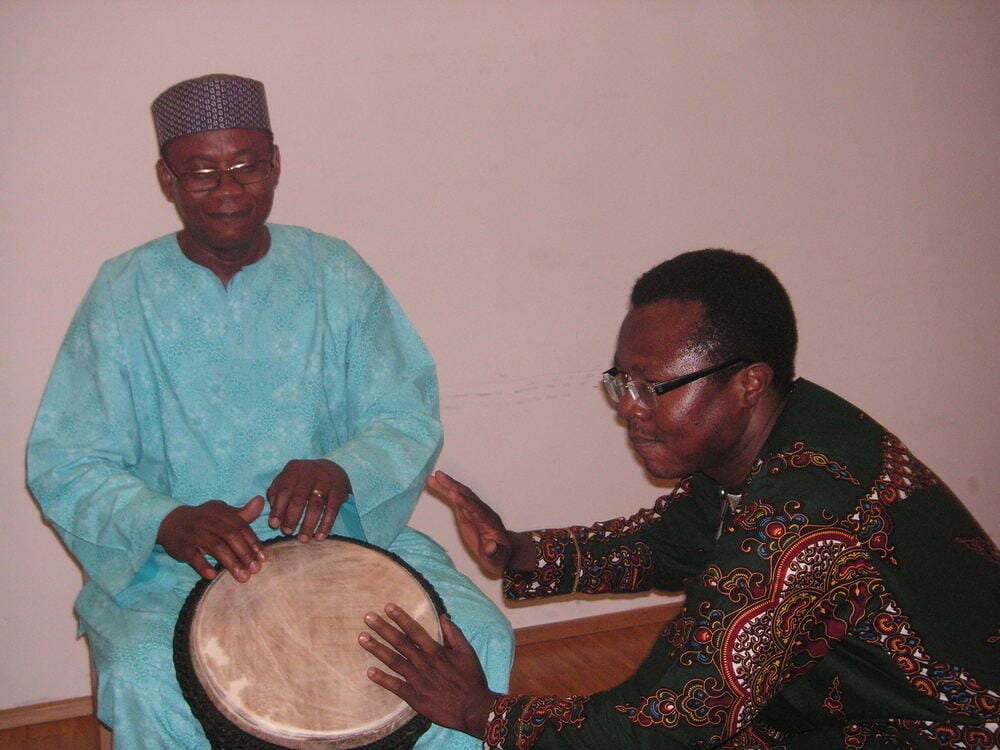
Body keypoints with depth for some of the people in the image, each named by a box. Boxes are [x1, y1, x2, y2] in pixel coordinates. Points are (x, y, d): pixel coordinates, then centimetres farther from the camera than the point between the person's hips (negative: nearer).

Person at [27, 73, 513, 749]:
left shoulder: (335, 273, 3)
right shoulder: (124, 294, -2)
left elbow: (410, 418, 0)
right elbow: (64, 466, -6)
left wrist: (341, 471, -24)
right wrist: (166, 523, -26)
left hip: (339, 534, 2)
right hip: (176, 564, -1)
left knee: (479, 636, -19)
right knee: (144, 680, -31)